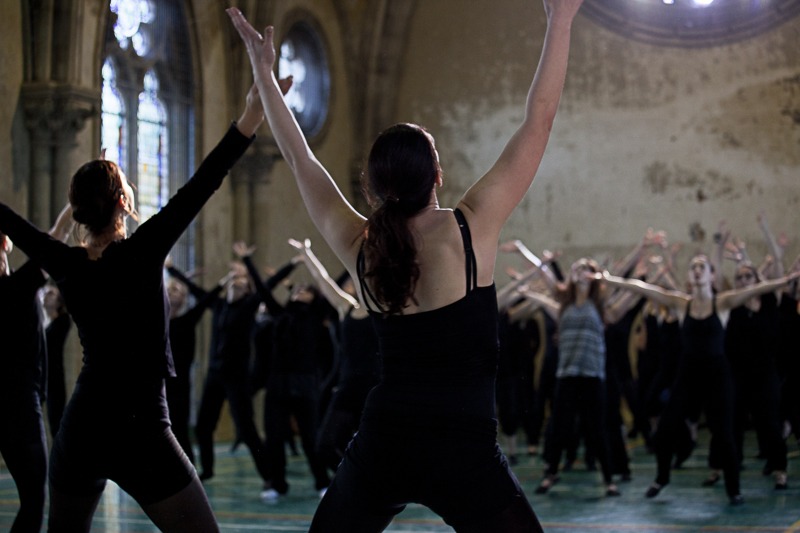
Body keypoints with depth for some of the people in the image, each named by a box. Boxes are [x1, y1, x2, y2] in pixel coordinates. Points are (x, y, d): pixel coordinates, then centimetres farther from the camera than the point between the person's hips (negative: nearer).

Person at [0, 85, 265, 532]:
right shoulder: (142, 254, -12)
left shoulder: (66, 265, 1)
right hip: (140, 430, -5)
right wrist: (250, 118, -22)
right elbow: (202, 185, -18)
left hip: (78, 429, 6)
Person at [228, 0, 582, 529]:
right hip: (462, 448, -4)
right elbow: (538, 123, -6)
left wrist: (264, 72, 24)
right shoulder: (470, 230, -9)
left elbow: (301, 160, 15)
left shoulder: (359, 247, 2)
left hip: (379, 445, 4)